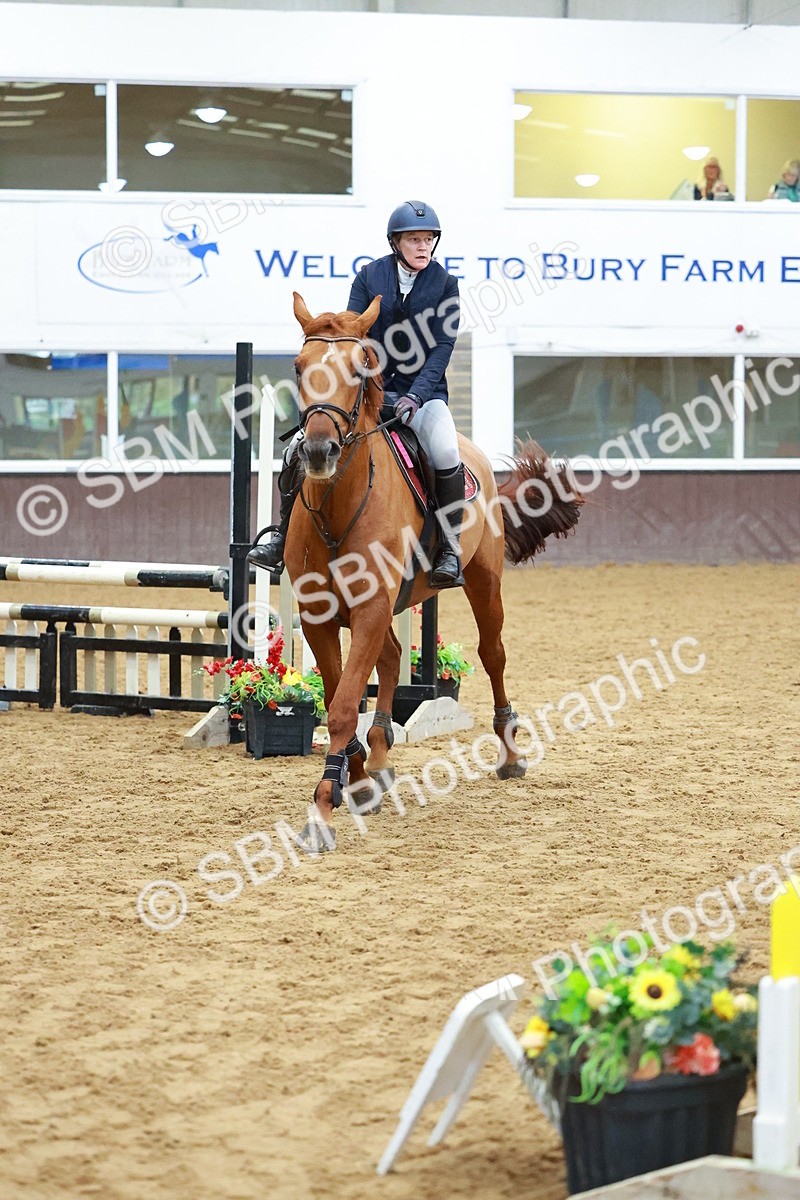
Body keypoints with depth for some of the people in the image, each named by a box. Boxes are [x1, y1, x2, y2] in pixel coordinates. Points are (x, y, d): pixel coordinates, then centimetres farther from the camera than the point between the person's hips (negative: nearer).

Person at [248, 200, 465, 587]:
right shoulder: (369, 276, 2)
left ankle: (450, 552, -17)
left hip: (423, 392, -2)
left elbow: (442, 346, -7)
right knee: (300, 448, -14)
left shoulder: (445, 283, -1)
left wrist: (414, 396, -20)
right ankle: (284, 540, 2)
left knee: (446, 454, -31)